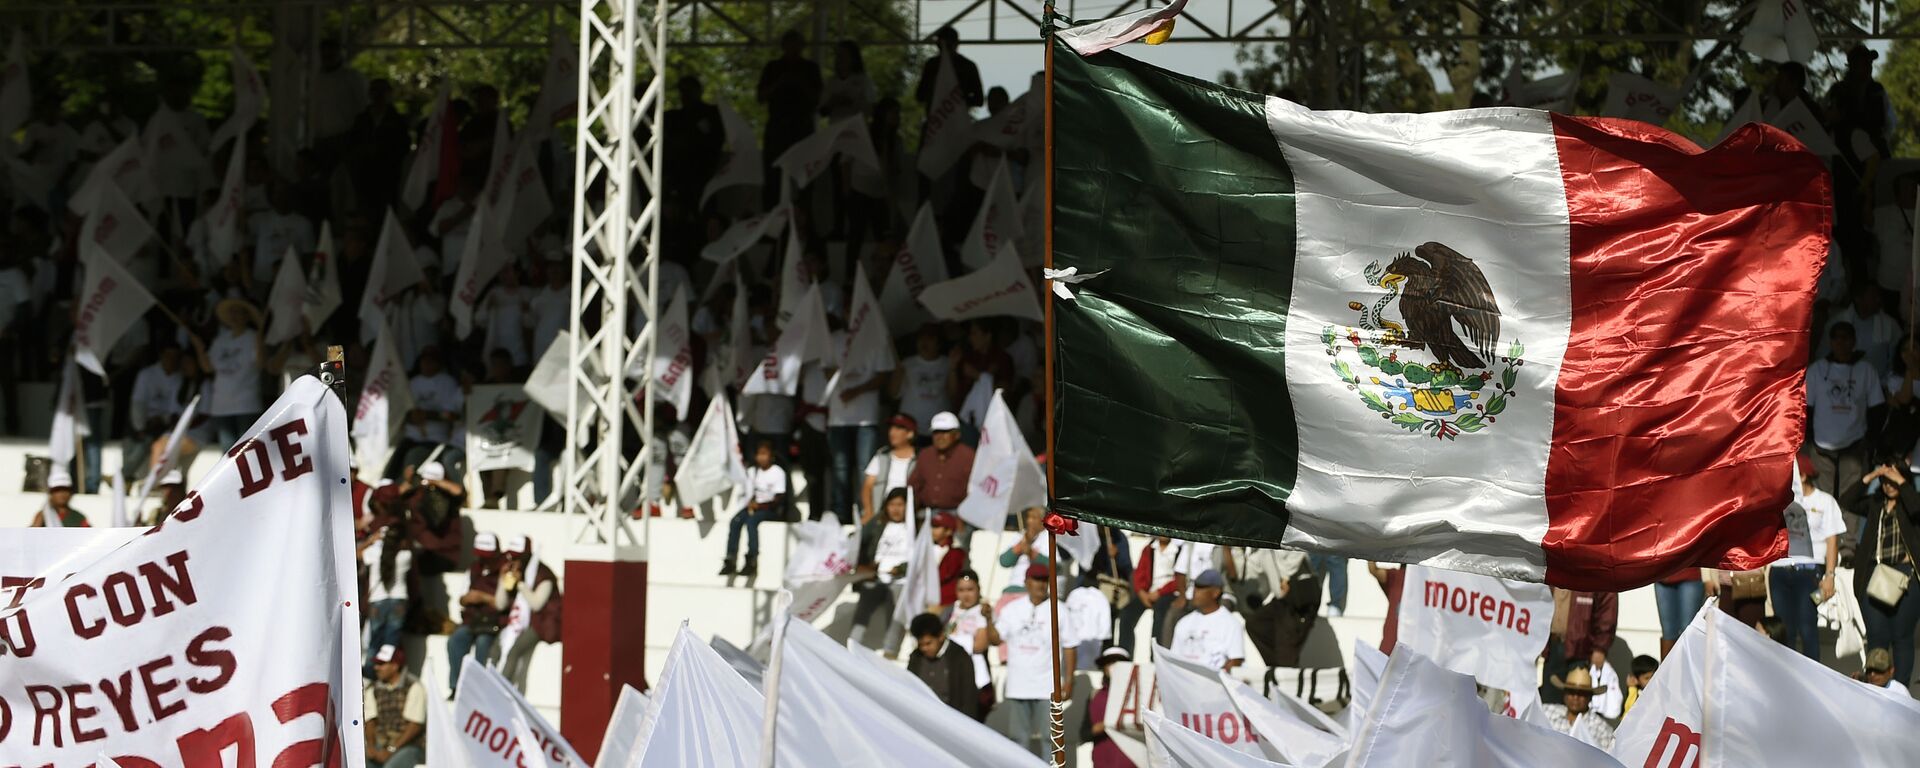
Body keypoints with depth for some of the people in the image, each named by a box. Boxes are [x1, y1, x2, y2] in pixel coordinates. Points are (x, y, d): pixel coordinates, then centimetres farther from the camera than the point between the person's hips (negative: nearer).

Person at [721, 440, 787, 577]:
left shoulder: (778, 473, -5)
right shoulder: (752, 471, 13)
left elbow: (779, 499, -11)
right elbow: (750, 494, 12)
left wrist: (760, 505, -20)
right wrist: (751, 504, -10)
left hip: (771, 509, -5)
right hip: (755, 506, 5)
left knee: (751, 521, -33)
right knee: (735, 521, -23)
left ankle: (752, 563, -34)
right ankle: (729, 562, -26)